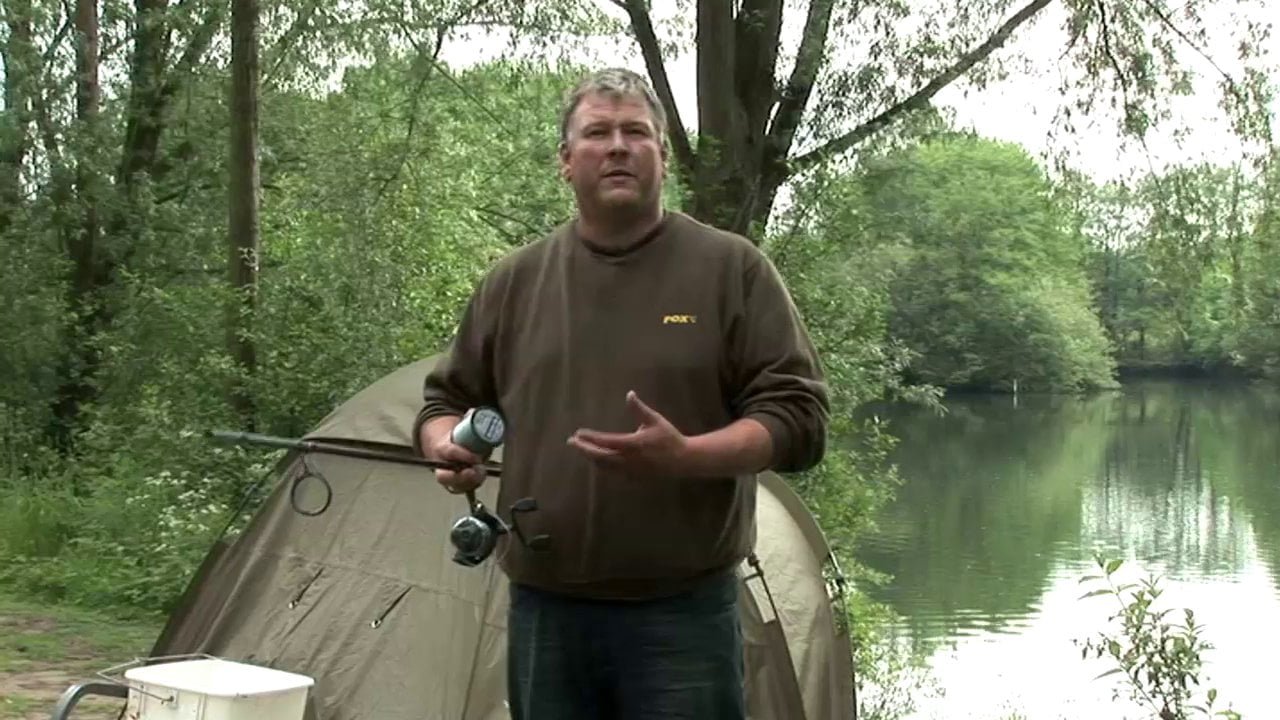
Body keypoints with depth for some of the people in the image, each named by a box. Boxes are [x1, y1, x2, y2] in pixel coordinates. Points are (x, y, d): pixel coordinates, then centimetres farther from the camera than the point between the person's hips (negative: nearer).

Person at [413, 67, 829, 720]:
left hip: (682, 613, -3)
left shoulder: (732, 268, 0)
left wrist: (685, 456, -20)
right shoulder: (514, 281, 9)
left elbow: (797, 418, -4)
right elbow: (445, 399, 19)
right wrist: (447, 445, -5)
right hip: (543, 612, 3)